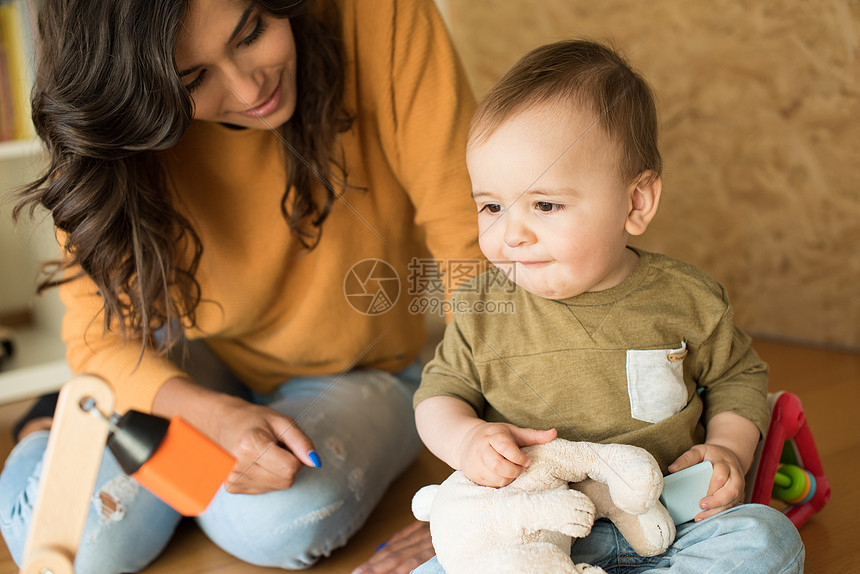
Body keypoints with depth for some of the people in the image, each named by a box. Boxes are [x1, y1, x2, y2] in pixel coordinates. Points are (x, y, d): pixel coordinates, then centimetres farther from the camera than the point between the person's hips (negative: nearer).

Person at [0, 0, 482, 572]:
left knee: (280, 522, -30)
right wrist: (218, 415, -35)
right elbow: (100, 342, -13)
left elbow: (471, 244, -27)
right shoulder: (116, 146, -20)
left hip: (361, 373, 0)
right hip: (195, 361, 1)